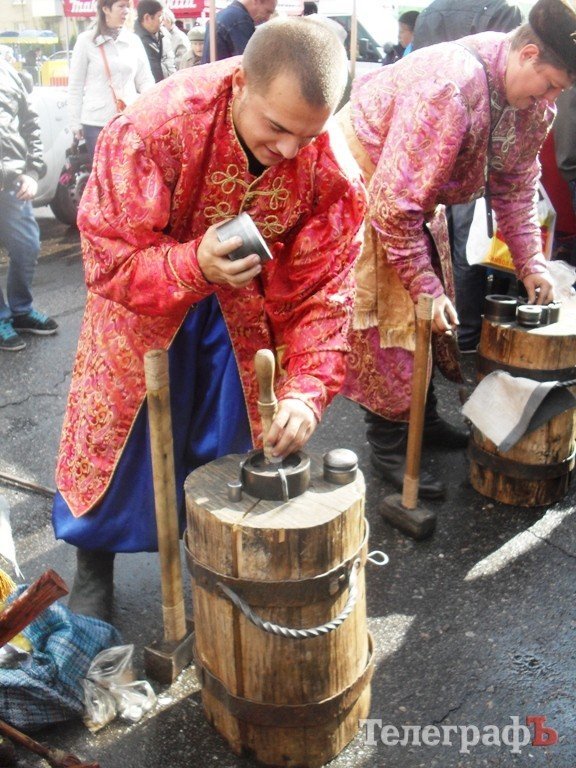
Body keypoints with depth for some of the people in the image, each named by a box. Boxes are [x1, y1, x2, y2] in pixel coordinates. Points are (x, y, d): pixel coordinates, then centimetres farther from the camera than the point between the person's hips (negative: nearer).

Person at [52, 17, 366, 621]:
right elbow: (108, 256, -29)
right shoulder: (154, 126, -34)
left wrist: (305, 391, -34)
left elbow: (322, 292, -21)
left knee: (236, 439, 7)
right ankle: (93, 564, 30)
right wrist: (194, 265, -48)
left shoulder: (331, 169, -26)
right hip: (145, 296, -1)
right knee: (115, 424, 7)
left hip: (250, 308, 2)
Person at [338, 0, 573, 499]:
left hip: (419, 189, 9)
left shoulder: (535, 101, -8)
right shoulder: (449, 89, -35)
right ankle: (389, 445, 3)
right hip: (364, 176, -8)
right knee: (388, 314, -9)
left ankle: (423, 418, 27)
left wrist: (530, 263, -4)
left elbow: (516, 184, 4)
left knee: (435, 308, 11)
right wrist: (424, 287, -28)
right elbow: (397, 203, -34)